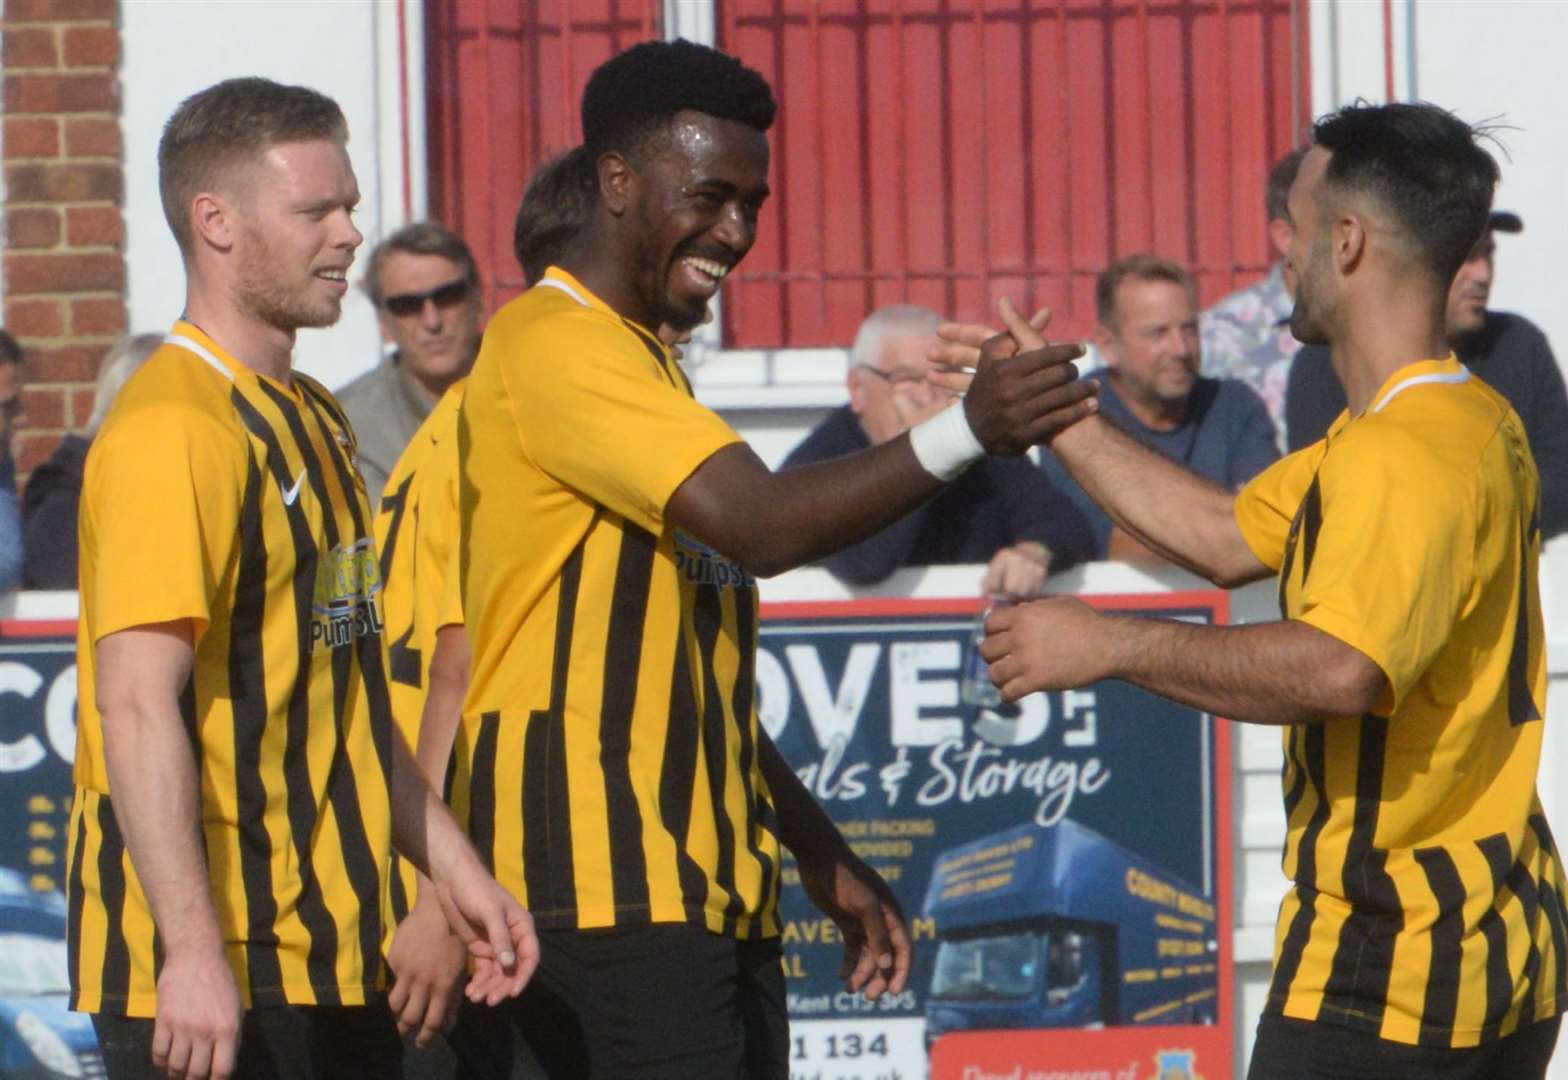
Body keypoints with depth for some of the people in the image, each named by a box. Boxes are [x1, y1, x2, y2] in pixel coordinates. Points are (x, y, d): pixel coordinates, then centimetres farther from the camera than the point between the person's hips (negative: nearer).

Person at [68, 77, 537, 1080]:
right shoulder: (175, 425, -14)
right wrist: (192, 951, -27)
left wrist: (454, 868, 18)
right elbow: (136, 703, -22)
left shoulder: (314, 419, 17)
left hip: (328, 959, 9)